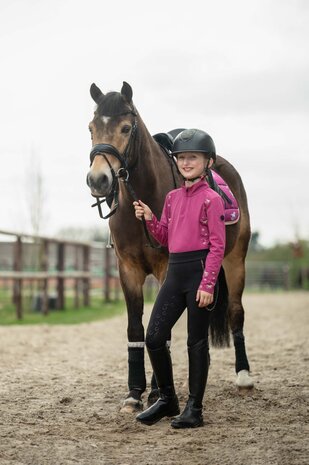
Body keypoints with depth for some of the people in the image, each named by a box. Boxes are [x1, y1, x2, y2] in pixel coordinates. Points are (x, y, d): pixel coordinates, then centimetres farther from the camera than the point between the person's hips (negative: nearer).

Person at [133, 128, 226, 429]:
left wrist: (207, 284, -17)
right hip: (174, 271, 7)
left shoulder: (211, 199, -7)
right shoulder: (172, 197, 13)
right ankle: (167, 399, 20)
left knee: (196, 342, 1)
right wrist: (148, 219, 0)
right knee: (153, 338, 3)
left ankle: (194, 409, 11)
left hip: (199, 270, -7)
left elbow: (217, 245, -11)